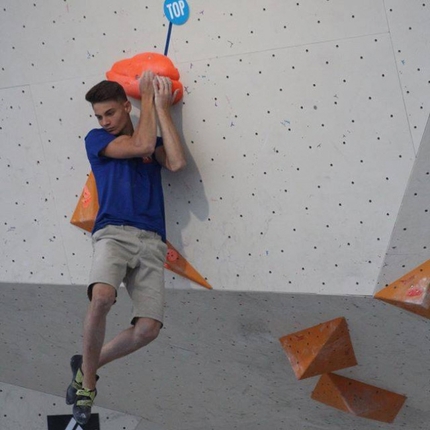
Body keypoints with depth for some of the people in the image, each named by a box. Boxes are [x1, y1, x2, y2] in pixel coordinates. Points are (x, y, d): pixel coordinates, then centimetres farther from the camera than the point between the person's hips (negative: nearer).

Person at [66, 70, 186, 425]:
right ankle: (87, 380, -10)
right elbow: (142, 145, -3)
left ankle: (88, 366, 12)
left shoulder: (153, 141, 21)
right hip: (114, 233, -3)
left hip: (151, 240, 3)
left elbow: (177, 162, -1)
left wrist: (162, 107, 4)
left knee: (148, 328, -14)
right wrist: (148, 98, 8)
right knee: (102, 297, -34)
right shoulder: (96, 139, 12)